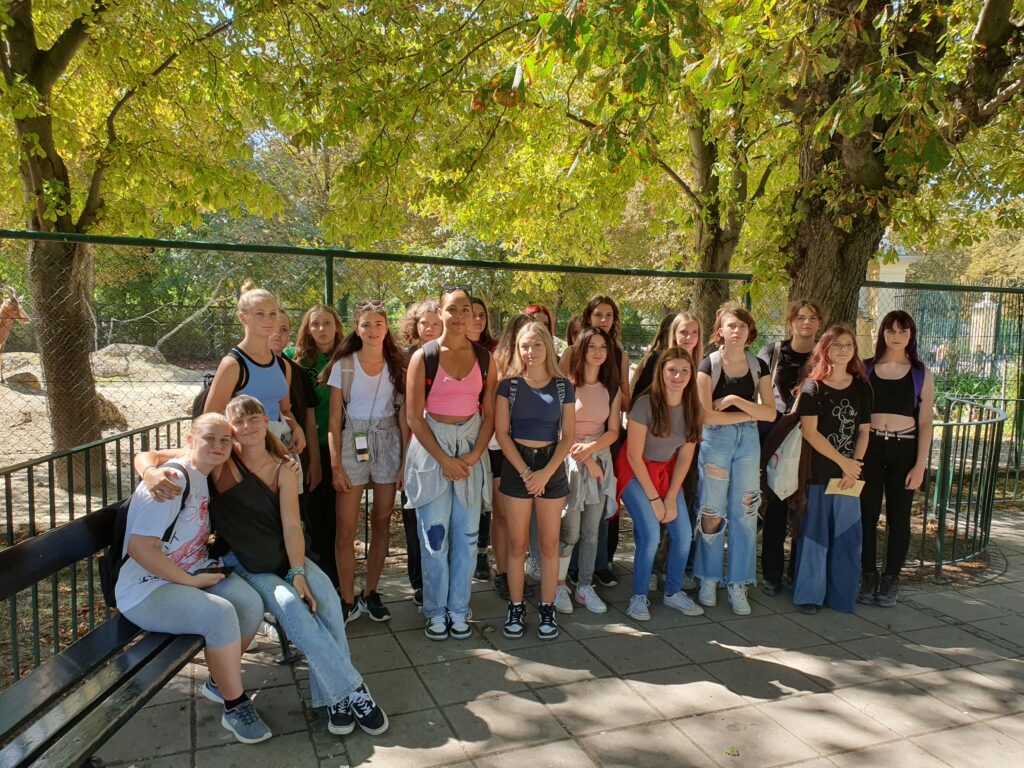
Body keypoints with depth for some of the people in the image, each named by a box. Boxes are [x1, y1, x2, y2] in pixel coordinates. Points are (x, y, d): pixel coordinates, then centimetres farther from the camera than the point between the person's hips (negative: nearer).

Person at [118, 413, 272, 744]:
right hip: (146, 589, -8)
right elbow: (139, 548, -25)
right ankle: (234, 707, -12)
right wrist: (192, 581, -19)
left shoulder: (204, 476, 6)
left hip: (194, 572, 8)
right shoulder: (174, 481, -21)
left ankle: (219, 681, 9)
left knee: (252, 604, -16)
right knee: (220, 614, -31)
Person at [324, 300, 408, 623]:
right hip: (352, 443, -2)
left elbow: (403, 417, 4)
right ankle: (348, 600, 11)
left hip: (388, 443, 2)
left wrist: (405, 460, -3)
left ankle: (370, 594, 23)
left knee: (381, 524, 9)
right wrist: (335, 464, -8)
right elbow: (334, 419, -2)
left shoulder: (397, 365, 5)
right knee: (346, 530, -3)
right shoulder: (343, 365, -1)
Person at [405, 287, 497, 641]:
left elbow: (489, 413, 4)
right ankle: (436, 611, 18)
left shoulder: (484, 358, 4)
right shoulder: (423, 356, -4)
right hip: (431, 447, -2)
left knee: (466, 535, 6)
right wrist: (444, 459, -11)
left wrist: (473, 456, -8)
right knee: (434, 535, 2)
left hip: (471, 449, 3)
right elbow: (414, 417, -6)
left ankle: (459, 610, 21)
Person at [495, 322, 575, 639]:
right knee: (517, 544, 4)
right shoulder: (509, 384, 0)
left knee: (549, 544, 6)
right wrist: (525, 472, -12)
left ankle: (547, 609, 17)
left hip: (551, 466, 1)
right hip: (516, 465, 0)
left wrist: (546, 472, -11)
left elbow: (568, 436, 1)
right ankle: (515, 608, 16)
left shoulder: (563, 386, 2)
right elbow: (501, 432, -4)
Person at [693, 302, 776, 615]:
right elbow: (706, 415, -12)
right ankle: (708, 579, 18)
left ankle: (738, 584, 15)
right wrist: (749, 413, -6)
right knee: (712, 513, 2)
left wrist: (735, 400, -12)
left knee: (745, 514, 4)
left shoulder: (758, 367, 6)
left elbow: (770, 413, -1)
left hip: (749, 441, 3)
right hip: (715, 440, -3)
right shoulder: (709, 365, -5)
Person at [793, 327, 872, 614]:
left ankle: (841, 595, 19)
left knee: (847, 535, 6)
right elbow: (809, 432, -10)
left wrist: (854, 465, -6)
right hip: (817, 472, -3)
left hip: (849, 473, 4)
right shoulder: (813, 386, -3)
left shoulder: (861, 387, 9)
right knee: (814, 533, 2)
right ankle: (809, 594, 14)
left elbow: (863, 431, 8)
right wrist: (842, 461, -11)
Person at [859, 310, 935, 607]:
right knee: (867, 514, 1)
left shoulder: (921, 374, 4)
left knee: (898, 517, 6)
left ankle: (890, 580, 17)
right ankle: (868, 577, 14)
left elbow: (925, 422, 2)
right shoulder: (866, 369, 4)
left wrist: (920, 464, -4)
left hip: (904, 450, 0)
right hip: (868, 448, 0)